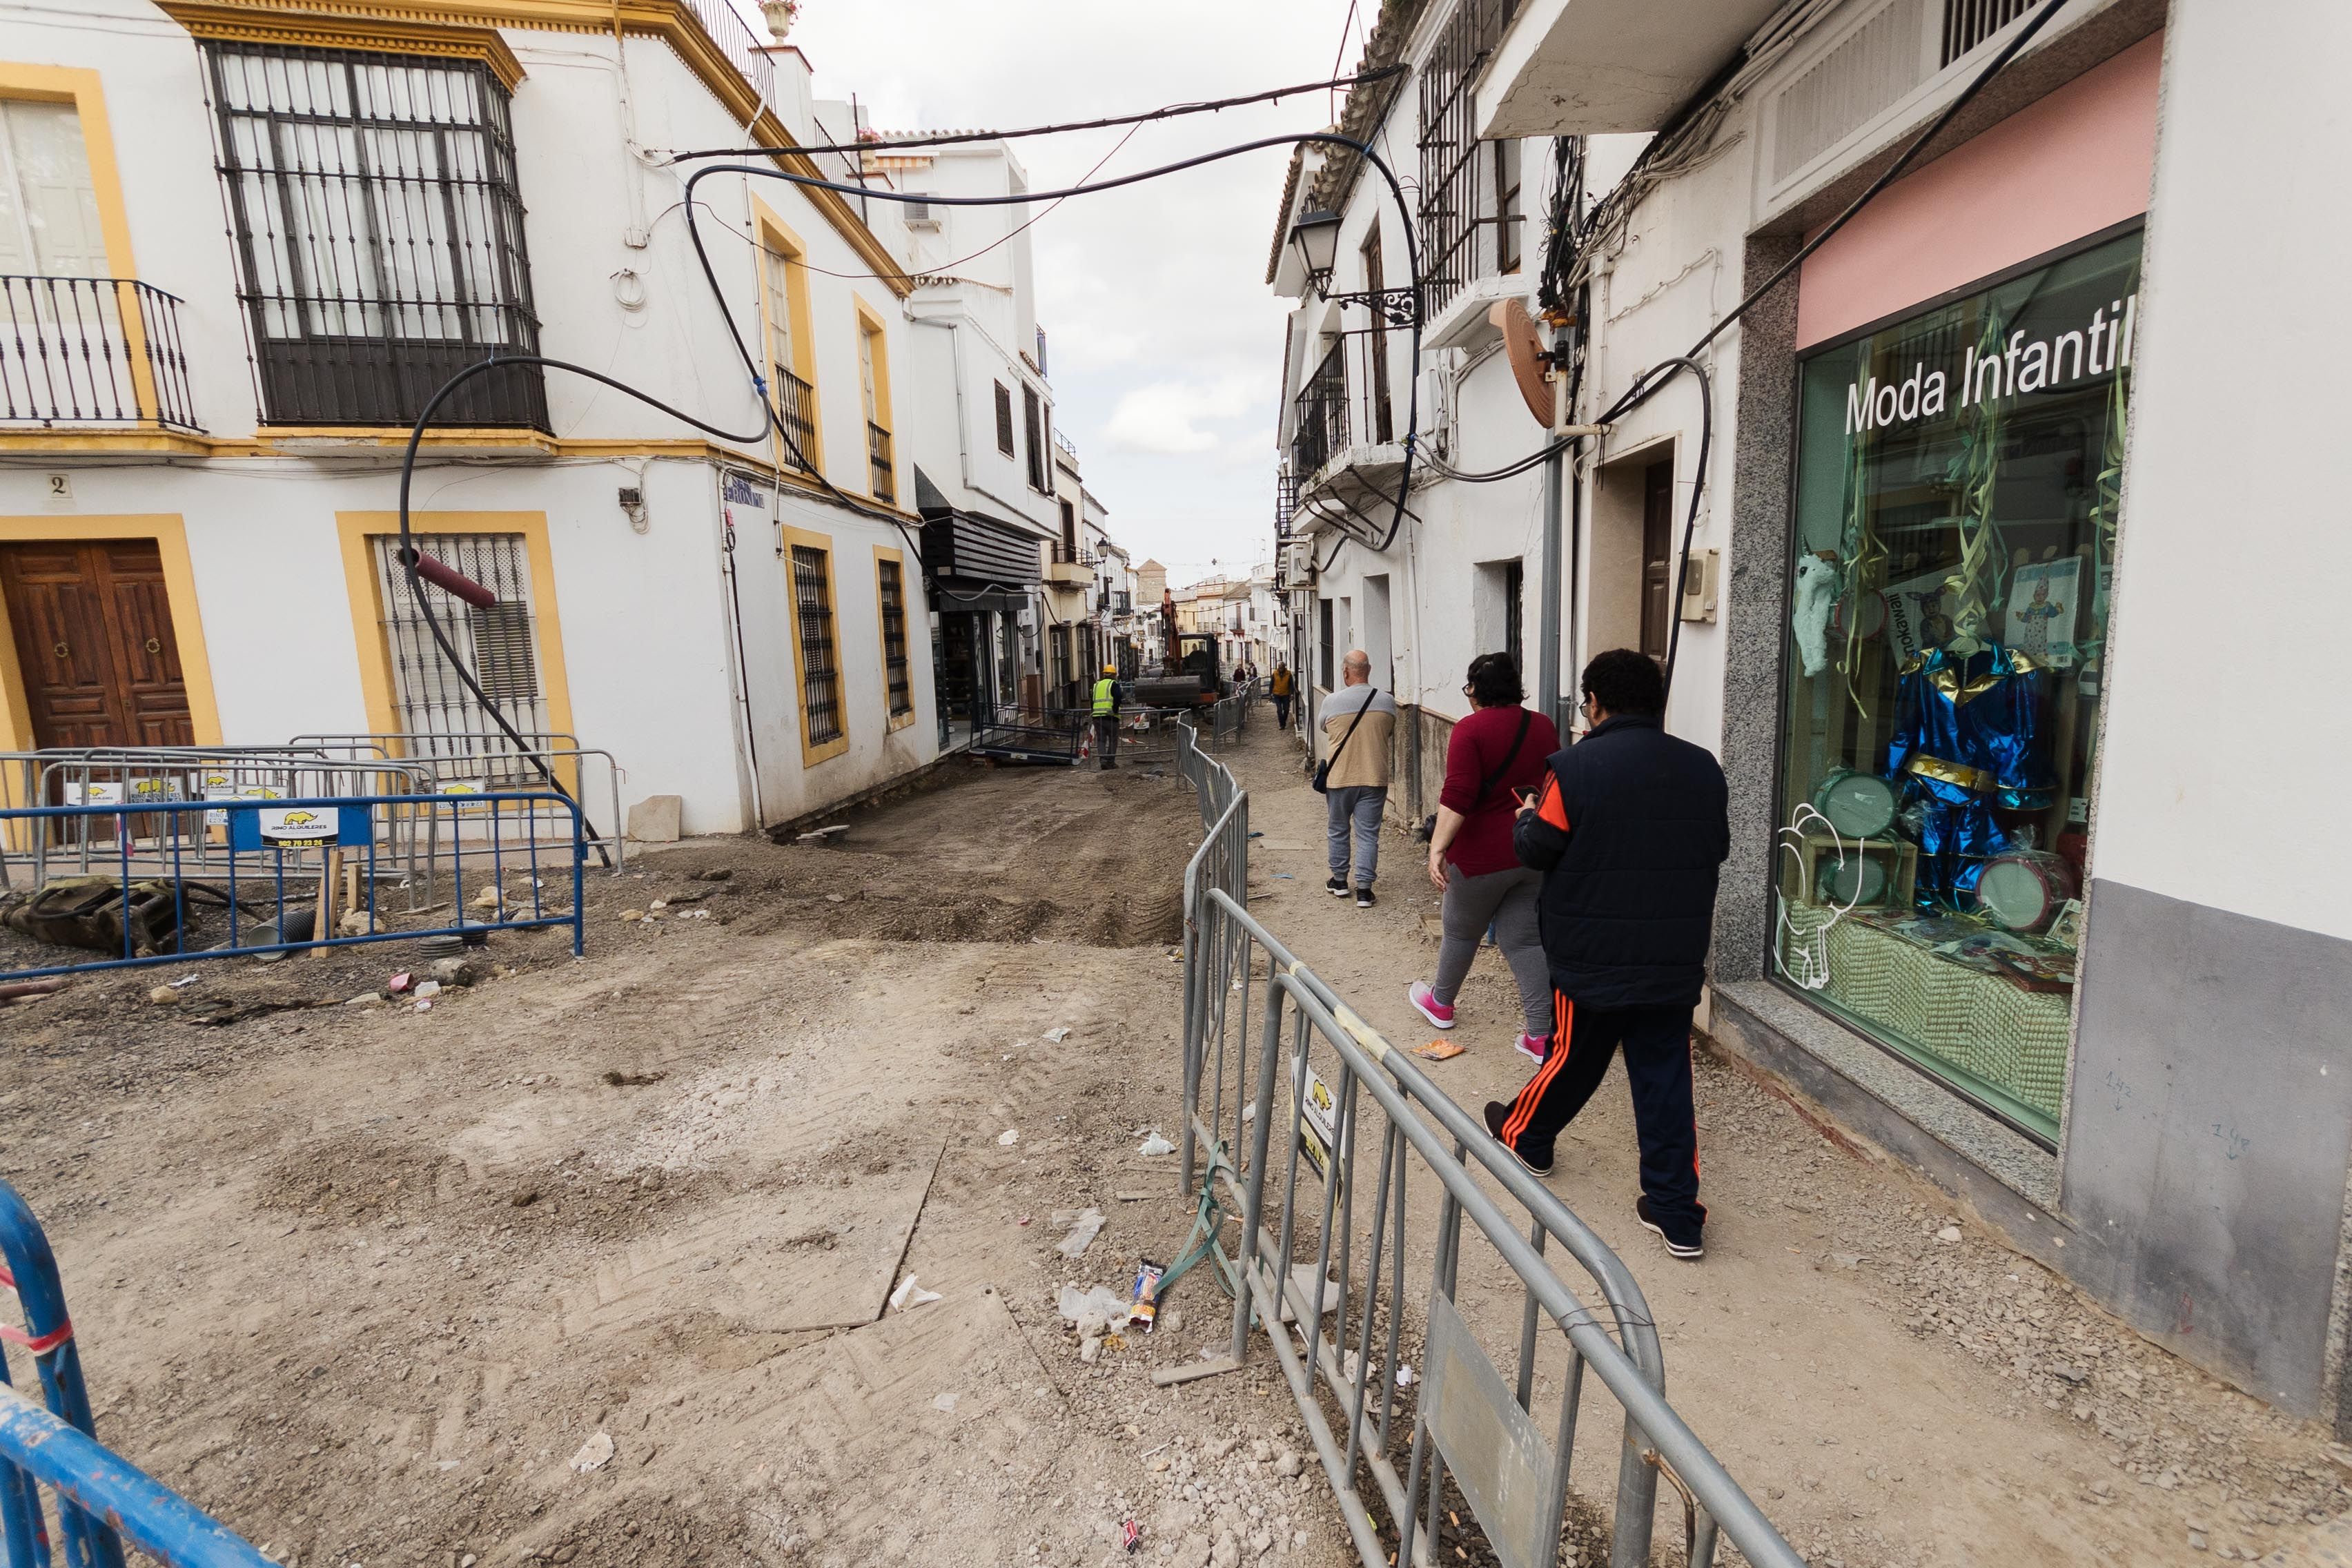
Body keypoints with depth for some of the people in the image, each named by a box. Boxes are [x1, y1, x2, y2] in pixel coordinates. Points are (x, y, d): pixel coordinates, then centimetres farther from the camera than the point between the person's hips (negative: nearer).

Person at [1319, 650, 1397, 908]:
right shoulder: (1387, 702, -5)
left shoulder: (1331, 702, -10)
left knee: (1338, 831, 16)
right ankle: (1364, 889, 4)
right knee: (1368, 834, 5)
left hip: (1339, 778, -1)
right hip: (1375, 778, 1)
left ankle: (1339, 881, 28)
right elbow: (1391, 735, 10)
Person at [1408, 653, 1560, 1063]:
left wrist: (1438, 847, -25)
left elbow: (1458, 796, -24)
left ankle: (1440, 1002, 37)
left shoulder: (1471, 729, -15)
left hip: (1483, 855, -5)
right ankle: (1541, 1034, 7)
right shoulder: (1543, 726, 5)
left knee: (1461, 931, 15)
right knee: (1525, 938, 11)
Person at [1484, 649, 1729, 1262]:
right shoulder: (1702, 768, 2)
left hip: (1593, 957, -3)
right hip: (1676, 958, 4)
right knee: (1666, 1078, 10)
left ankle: (1524, 1136, 39)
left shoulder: (1577, 766, -15)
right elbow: (1717, 849, 13)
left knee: (1574, 1058, 16)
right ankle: (1677, 1215, 17)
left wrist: (1525, 819, 10)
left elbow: (1537, 849, -11)